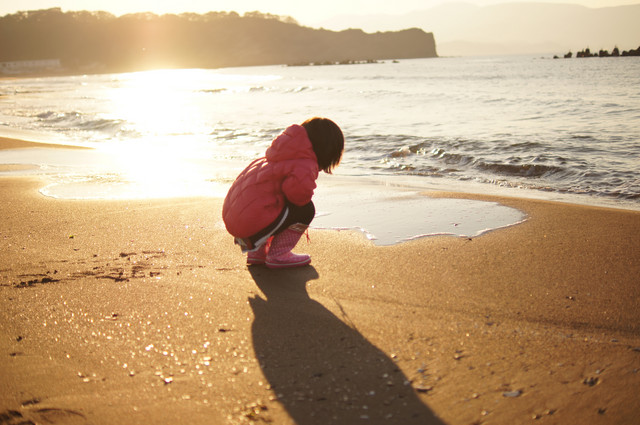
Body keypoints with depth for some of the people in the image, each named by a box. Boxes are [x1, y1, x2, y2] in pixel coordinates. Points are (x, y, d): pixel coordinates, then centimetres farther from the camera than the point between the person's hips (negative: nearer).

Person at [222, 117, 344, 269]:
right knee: (305, 209, -8)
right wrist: (303, 199, -8)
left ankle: (257, 251, 22)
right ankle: (278, 255, -1)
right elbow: (299, 188, -32)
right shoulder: (306, 166, -10)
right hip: (252, 222, -10)